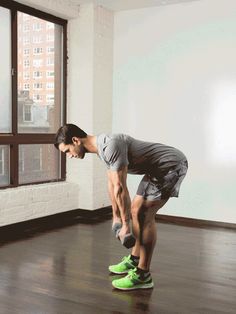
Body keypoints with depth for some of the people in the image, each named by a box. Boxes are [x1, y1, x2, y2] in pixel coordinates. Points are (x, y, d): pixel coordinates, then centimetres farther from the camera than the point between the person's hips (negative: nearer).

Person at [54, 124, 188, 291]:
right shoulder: (103, 146, 6)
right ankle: (134, 260, 27)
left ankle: (143, 275, -6)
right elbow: (112, 184, 16)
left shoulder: (111, 146, -27)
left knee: (144, 214, -14)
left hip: (172, 165, -10)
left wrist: (125, 224, -17)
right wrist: (116, 216, 22)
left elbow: (121, 188, -25)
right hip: (158, 168, 10)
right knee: (136, 210, 13)